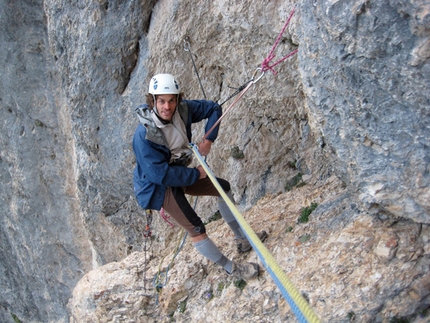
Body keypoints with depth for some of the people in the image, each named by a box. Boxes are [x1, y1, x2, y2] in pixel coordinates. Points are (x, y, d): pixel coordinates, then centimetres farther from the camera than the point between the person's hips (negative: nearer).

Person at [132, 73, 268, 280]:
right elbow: (160, 174, -32)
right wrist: (196, 174, -21)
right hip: (158, 186, -8)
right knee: (196, 228, -13)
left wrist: (208, 139, -14)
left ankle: (242, 239, 31)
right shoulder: (144, 135, -33)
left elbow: (214, 109, 0)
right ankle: (231, 268, 8)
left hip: (180, 175, 8)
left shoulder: (183, 109, -15)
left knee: (223, 188, 13)